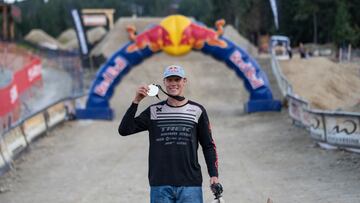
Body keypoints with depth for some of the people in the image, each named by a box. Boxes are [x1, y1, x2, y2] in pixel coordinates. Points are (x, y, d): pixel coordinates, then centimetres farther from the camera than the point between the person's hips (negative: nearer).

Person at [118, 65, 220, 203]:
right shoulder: (154, 111, 8)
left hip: (190, 185, -1)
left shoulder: (197, 111, 6)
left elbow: (208, 146, 10)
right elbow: (124, 130, 0)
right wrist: (136, 101, -8)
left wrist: (214, 175, 1)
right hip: (160, 185, 1)